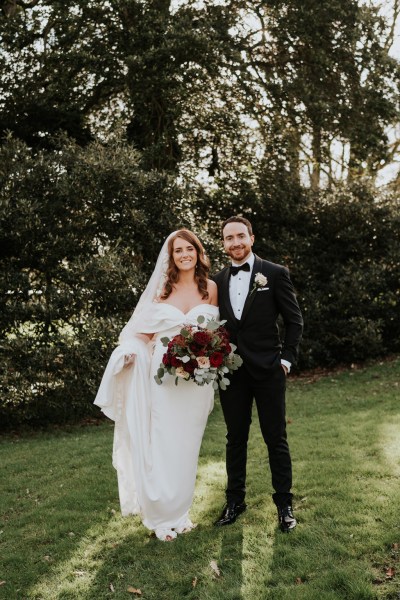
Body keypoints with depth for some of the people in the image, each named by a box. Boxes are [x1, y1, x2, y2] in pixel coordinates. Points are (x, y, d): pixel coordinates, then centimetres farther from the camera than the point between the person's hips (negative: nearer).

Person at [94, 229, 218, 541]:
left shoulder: (210, 288, 3)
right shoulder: (162, 288, 2)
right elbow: (144, 331, 5)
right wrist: (130, 351, -12)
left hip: (197, 379, 1)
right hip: (165, 377, -1)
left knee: (187, 446, 10)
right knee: (163, 444, 3)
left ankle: (180, 511, 26)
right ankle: (162, 516, 19)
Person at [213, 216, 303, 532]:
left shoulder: (275, 273, -3)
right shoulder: (218, 280, 8)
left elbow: (295, 320, -1)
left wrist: (287, 358, -6)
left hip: (268, 370, -3)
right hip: (231, 372, 3)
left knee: (276, 439, 7)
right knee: (235, 439, 13)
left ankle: (284, 503, 21)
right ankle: (235, 501, 27)